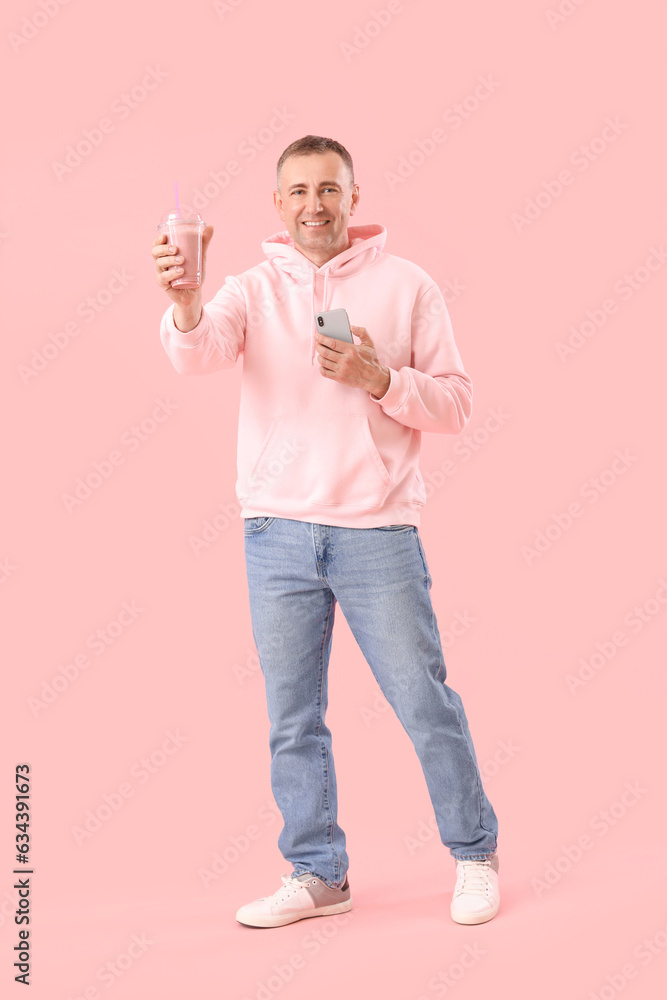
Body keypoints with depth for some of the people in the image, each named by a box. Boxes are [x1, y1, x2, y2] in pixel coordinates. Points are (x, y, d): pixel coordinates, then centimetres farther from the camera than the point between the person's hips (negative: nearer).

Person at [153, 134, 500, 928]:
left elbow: (456, 405, 2)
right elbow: (198, 354, -14)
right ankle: (317, 873, 24)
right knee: (292, 717, 9)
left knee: (424, 701, 4)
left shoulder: (405, 286, 4)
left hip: (377, 529, -2)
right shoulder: (255, 289, 6)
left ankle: (475, 854, 24)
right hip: (277, 533, 2)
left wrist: (381, 379, -15)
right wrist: (185, 304, -36)